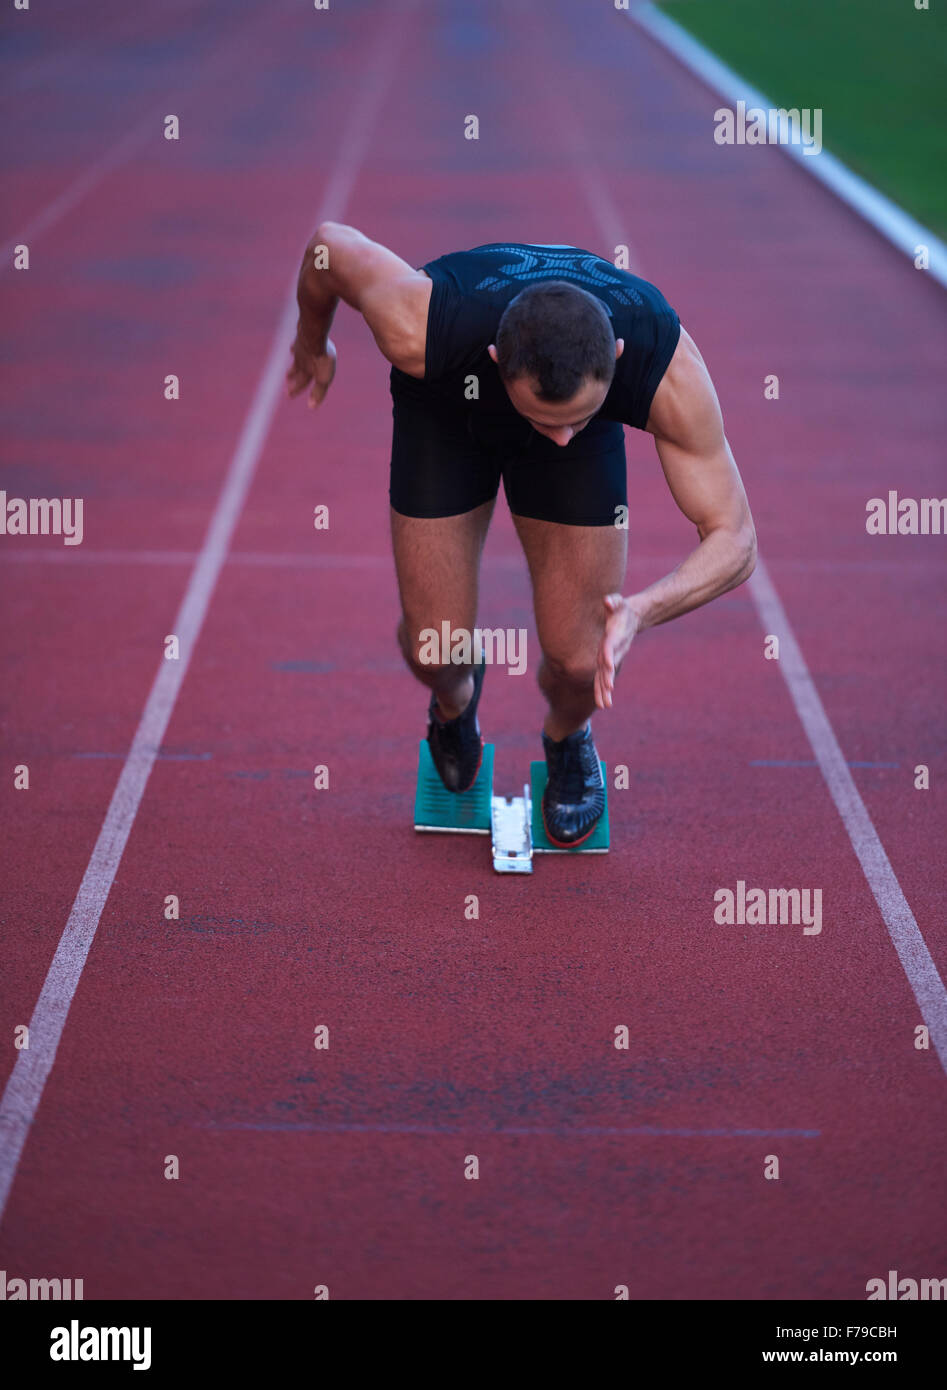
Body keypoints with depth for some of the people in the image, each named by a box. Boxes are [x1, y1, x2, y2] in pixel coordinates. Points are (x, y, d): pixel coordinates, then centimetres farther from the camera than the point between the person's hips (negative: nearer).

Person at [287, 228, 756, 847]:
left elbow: (734, 541, -31)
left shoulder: (668, 367, -41)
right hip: (447, 405, 0)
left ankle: (567, 738, 30)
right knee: (435, 648, -5)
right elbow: (333, 244, -21)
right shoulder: (421, 334, -44)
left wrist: (640, 611, -52)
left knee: (580, 661, -9)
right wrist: (312, 343, 2)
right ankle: (455, 696, 35)